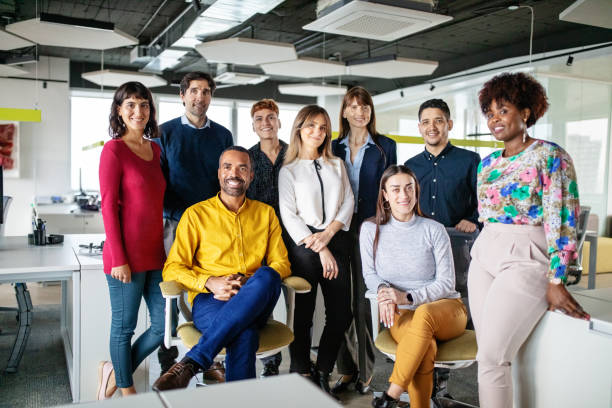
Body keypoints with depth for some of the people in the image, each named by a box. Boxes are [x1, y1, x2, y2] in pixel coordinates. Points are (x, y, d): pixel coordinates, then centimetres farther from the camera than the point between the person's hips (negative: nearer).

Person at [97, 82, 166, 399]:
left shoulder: (156, 149, 12)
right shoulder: (114, 150, -8)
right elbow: (108, 206, -11)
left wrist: (167, 247, 12)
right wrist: (119, 259, -14)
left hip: (155, 253, 7)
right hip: (126, 255, -7)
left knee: (165, 325, 11)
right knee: (124, 327, 8)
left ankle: (115, 372, 33)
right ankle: (126, 390, 30)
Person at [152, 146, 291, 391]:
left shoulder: (266, 213, 18)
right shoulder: (196, 214, 11)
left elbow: (281, 263, 12)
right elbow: (172, 269, 5)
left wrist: (250, 284, -9)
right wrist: (210, 283, -15)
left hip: (255, 302, 3)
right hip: (209, 300, -3)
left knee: (266, 276, -37)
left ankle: (191, 363, -38)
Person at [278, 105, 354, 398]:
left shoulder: (337, 165, 17)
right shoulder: (288, 171, 5)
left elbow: (348, 202, 10)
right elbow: (289, 216, -2)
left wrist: (328, 233, -8)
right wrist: (320, 251, -9)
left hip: (337, 241, 4)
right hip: (304, 245, -3)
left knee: (341, 314, 2)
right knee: (303, 313, 0)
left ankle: (323, 373, 18)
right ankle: (301, 375, 15)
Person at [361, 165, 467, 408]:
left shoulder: (434, 230, -4)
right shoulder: (371, 229, 1)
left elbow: (446, 282, -5)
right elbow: (369, 274, 6)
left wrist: (407, 296, -20)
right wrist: (383, 289, -19)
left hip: (445, 309, 0)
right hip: (401, 315, 1)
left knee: (424, 313, -38)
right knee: (426, 349, -34)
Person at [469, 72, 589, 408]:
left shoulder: (549, 156, -7)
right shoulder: (487, 164, 13)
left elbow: (562, 220, -11)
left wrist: (556, 281, -14)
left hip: (525, 261, -6)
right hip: (484, 256, 7)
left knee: (491, 357, -10)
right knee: (488, 354, 6)